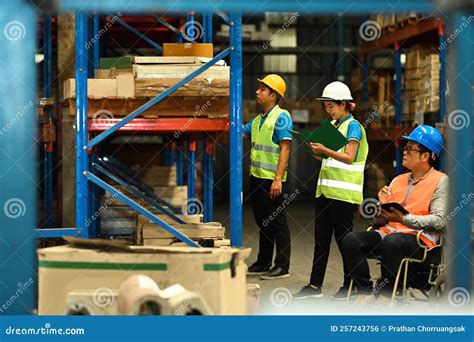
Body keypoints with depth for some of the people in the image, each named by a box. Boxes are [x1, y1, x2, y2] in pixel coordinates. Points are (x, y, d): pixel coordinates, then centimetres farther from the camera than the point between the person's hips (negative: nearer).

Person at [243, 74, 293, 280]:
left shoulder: (281, 117, -10)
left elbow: (285, 149, -16)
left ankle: (282, 266, 1)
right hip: (256, 177, 9)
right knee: (262, 221, 15)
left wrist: (278, 179, -22)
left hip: (271, 179, -9)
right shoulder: (258, 119, 16)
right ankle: (263, 263, 23)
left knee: (277, 222, -3)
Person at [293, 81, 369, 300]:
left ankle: (349, 286, 7)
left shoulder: (353, 126, -6)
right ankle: (315, 286, 10)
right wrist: (317, 150, 2)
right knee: (321, 238, 7)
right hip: (326, 189, 8)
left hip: (344, 191, -8)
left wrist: (325, 150, -24)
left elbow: (349, 157, -15)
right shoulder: (332, 125, 16)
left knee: (343, 238, -2)